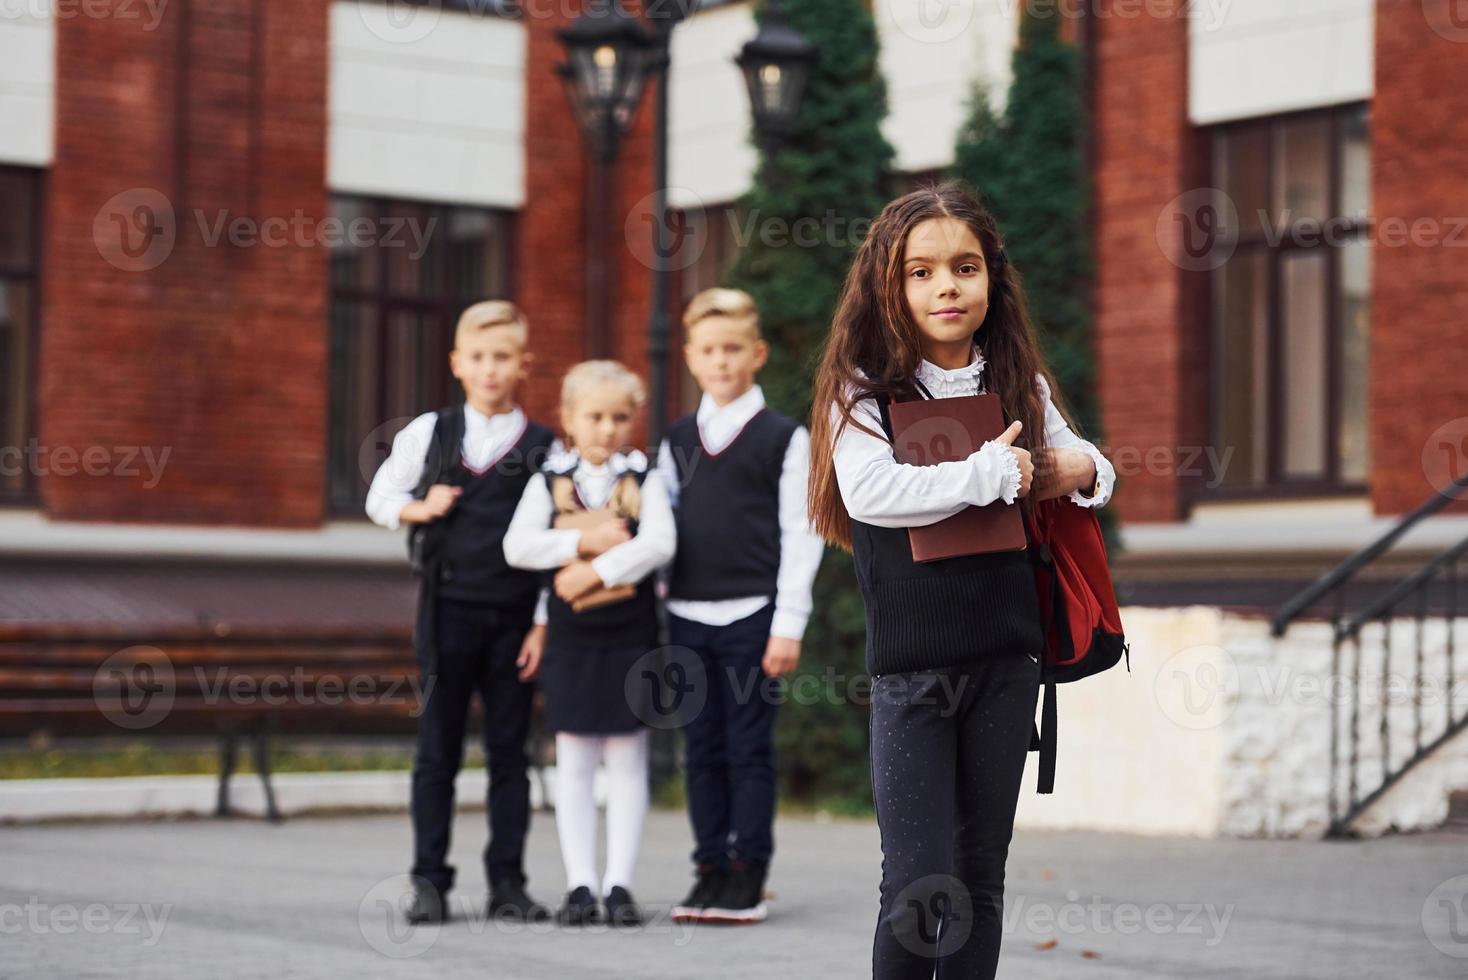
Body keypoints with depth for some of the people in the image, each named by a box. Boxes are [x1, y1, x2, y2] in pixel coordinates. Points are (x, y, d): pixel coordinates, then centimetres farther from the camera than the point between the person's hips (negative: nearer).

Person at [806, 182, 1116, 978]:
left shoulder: (1019, 384, 8)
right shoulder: (864, 388, -4)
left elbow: (1089, 465, 19)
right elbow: (867, 491, -21)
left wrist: (1078, 470, -5)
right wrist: (993, 472, -16)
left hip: (1004, 659, 4)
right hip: (909, 665, -4)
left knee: (981, 878, 9)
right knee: (919, 885, -6)